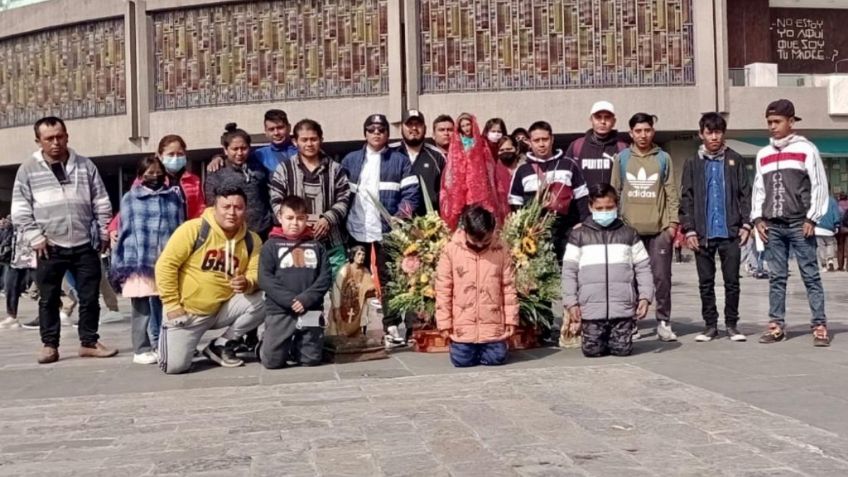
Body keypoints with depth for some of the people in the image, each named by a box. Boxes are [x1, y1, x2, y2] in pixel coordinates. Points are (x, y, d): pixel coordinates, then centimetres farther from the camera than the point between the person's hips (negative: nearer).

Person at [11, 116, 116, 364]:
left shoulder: (85, 165, 6)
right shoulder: (28, 169, 1)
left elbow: (101, 203, 10)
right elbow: (20, 210, 1)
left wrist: (104, 232, 5)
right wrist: (35, 238, -7)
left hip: (84, 246, 1)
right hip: (50, 247, -1)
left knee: (90, 297, 5)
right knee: (49, 299, 6)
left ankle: (89, 342, 17)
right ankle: (49, 345, 16)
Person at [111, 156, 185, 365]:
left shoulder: (174, 197, 12)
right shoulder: (130, 199, 5)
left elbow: (181, 228, 13)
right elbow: (124, 230, 4)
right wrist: (120, 264, 0)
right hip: (139, 263, -2)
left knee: (165, 306, 7)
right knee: (142, 308, 2)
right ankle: (141, 350, 8)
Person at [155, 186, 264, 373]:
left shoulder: (251, 240, -3)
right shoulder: (193, 229, -16)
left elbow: (256, 275, -5)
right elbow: (166, 266, -14)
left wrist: (247, 284, -29)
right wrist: (172, 305, -15)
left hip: (221, 309, 3)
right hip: (185, 310, -3)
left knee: (261, 301, -20)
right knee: (175, 366, -14)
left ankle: (221, 346, 1)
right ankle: (170, 332, 22)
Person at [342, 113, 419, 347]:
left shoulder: (399, 160, 6)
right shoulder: (350, 160, 13)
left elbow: (411, 193, -1)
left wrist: (400, 217, -15)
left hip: (387, 230, -2)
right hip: (357, 230, 2)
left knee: (389, 278, 0)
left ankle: (391, 326, 4)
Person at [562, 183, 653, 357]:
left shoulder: (629, 234, 10)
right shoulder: (579, 235, 6)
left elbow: (643, 267, 11)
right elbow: (569, 271, 4)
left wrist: (645, 296, 0)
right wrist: (571, 302, -2)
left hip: (623, 308, 1)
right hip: (591, 308, -1)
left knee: (622, 349, -3)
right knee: (592, 350, -2)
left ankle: (614, 337, 30)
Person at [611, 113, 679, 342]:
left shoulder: (663, 158, 8)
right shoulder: (621, 158, 8)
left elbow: (671, 193, 7)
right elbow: (615, 192, 9)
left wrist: (672, 222, 0)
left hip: (659, 229, 0)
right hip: (629, 228, 0)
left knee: (661, 276, 0)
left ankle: (664, 323, 8)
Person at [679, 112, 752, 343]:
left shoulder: (734, 160, 6)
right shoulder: (693, 163, 7)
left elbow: (745, 193, 5)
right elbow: (686, 198, 5)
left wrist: (746, 224, -4)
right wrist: (689, 229, -3)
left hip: (730, 232, -1)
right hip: (703, 233, 1)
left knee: (732, 281, 3)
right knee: (706, 282, 6)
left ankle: (732, 324, 13)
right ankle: (710, 325, 15)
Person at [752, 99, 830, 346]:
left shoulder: (806, 149, 2)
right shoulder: (763, 154, 15)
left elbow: (819, 185, -1)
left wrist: (812, 218, -8)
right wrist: (757, 218, 6)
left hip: (800, 224, -4)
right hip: (772, 226, 4)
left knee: (810, 275, -3)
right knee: (776, 277, 5)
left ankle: (819, 326, -2)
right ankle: (776, 325, 8)